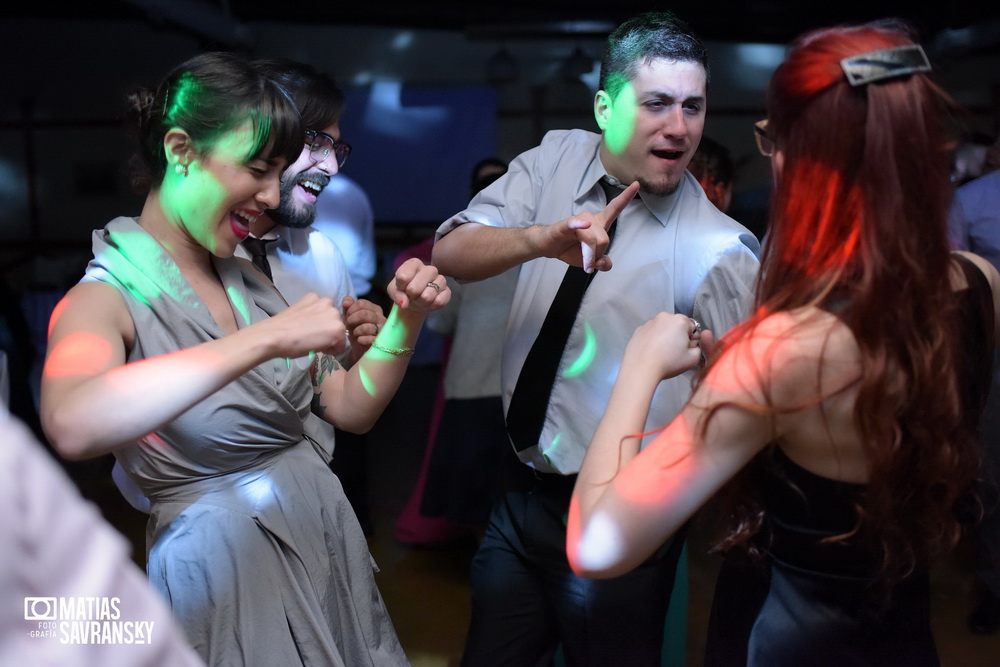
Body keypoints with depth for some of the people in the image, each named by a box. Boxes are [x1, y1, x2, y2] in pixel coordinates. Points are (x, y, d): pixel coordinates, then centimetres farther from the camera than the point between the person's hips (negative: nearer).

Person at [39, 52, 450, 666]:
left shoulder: (250, 280, 5)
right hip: (220, 564, -6)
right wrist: (267, 337, -39)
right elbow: (72, 425, -38)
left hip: (328, 541, 7)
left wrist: (405, 322, -10)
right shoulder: (109, 297, -14)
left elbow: (352, 407, 6)